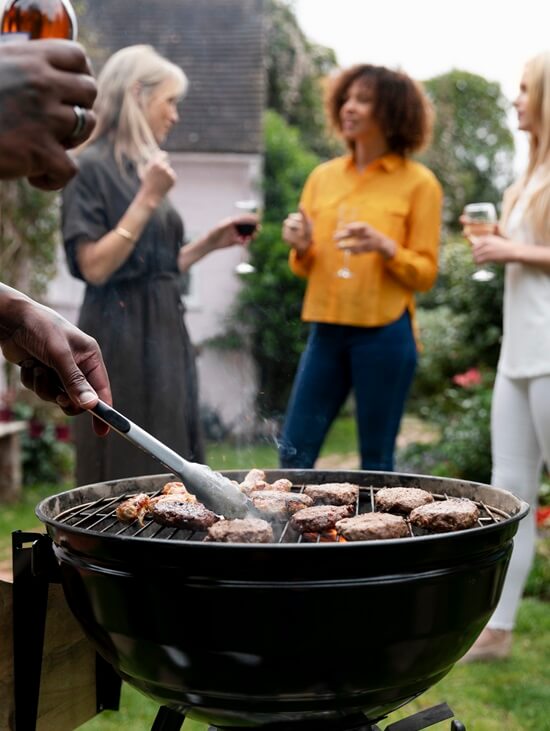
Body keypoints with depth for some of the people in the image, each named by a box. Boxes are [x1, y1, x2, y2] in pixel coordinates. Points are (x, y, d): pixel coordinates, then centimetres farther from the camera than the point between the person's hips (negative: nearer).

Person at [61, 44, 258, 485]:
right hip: (122, 339, -8)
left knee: (171, 472, 9)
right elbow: (95, 267, -17)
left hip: (165, 334, 8)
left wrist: (211, 242, 11)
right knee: (128, 472, -4)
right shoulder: (92, 167, -8)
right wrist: (147, 200, -17)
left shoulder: (145, 168, 15)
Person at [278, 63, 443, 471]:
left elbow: (426, 273, -2)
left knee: (377, 461, 3)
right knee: (294, 453, 4)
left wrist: (385, 247, -18)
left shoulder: (418, 183, 0)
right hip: (327, 329, 4)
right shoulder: (324, 177, 12)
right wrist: (301, 247, -6)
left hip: (385, 334, -4)